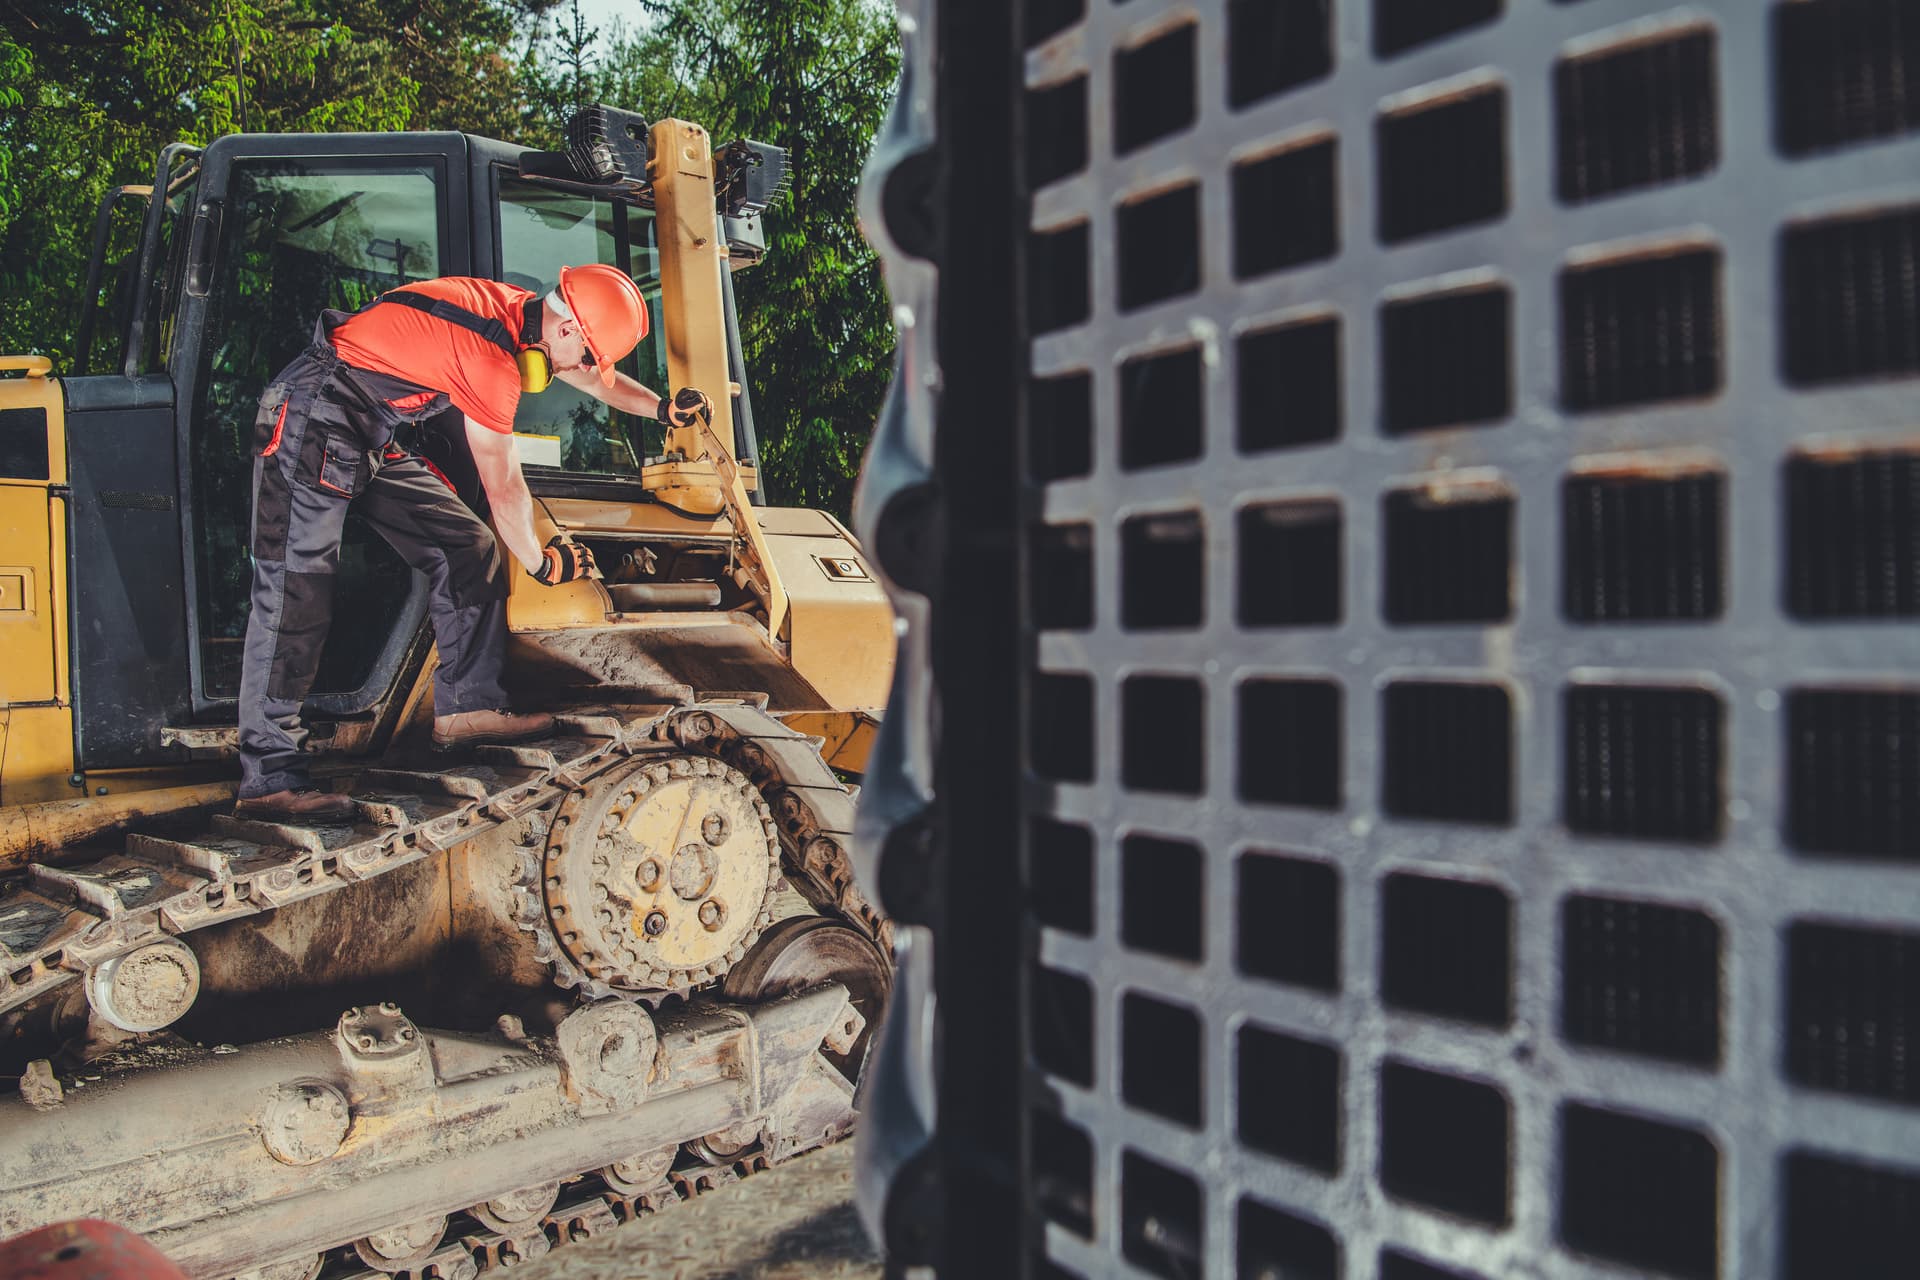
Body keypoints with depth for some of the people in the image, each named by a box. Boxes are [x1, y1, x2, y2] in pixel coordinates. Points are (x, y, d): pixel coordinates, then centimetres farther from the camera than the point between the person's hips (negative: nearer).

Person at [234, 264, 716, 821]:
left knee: (467, 548, 6)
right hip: (314, 416, -10)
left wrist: (662, 408, 13)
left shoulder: (519, 311, 4)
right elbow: (504, 488, -15)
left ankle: (466, 706, 10)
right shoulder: (490, 356, -24)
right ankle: (268, 779, -17)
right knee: (295, 591, -15)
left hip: (371, 439, 11)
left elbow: (596, 381, 24)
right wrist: (541, 562, -1)